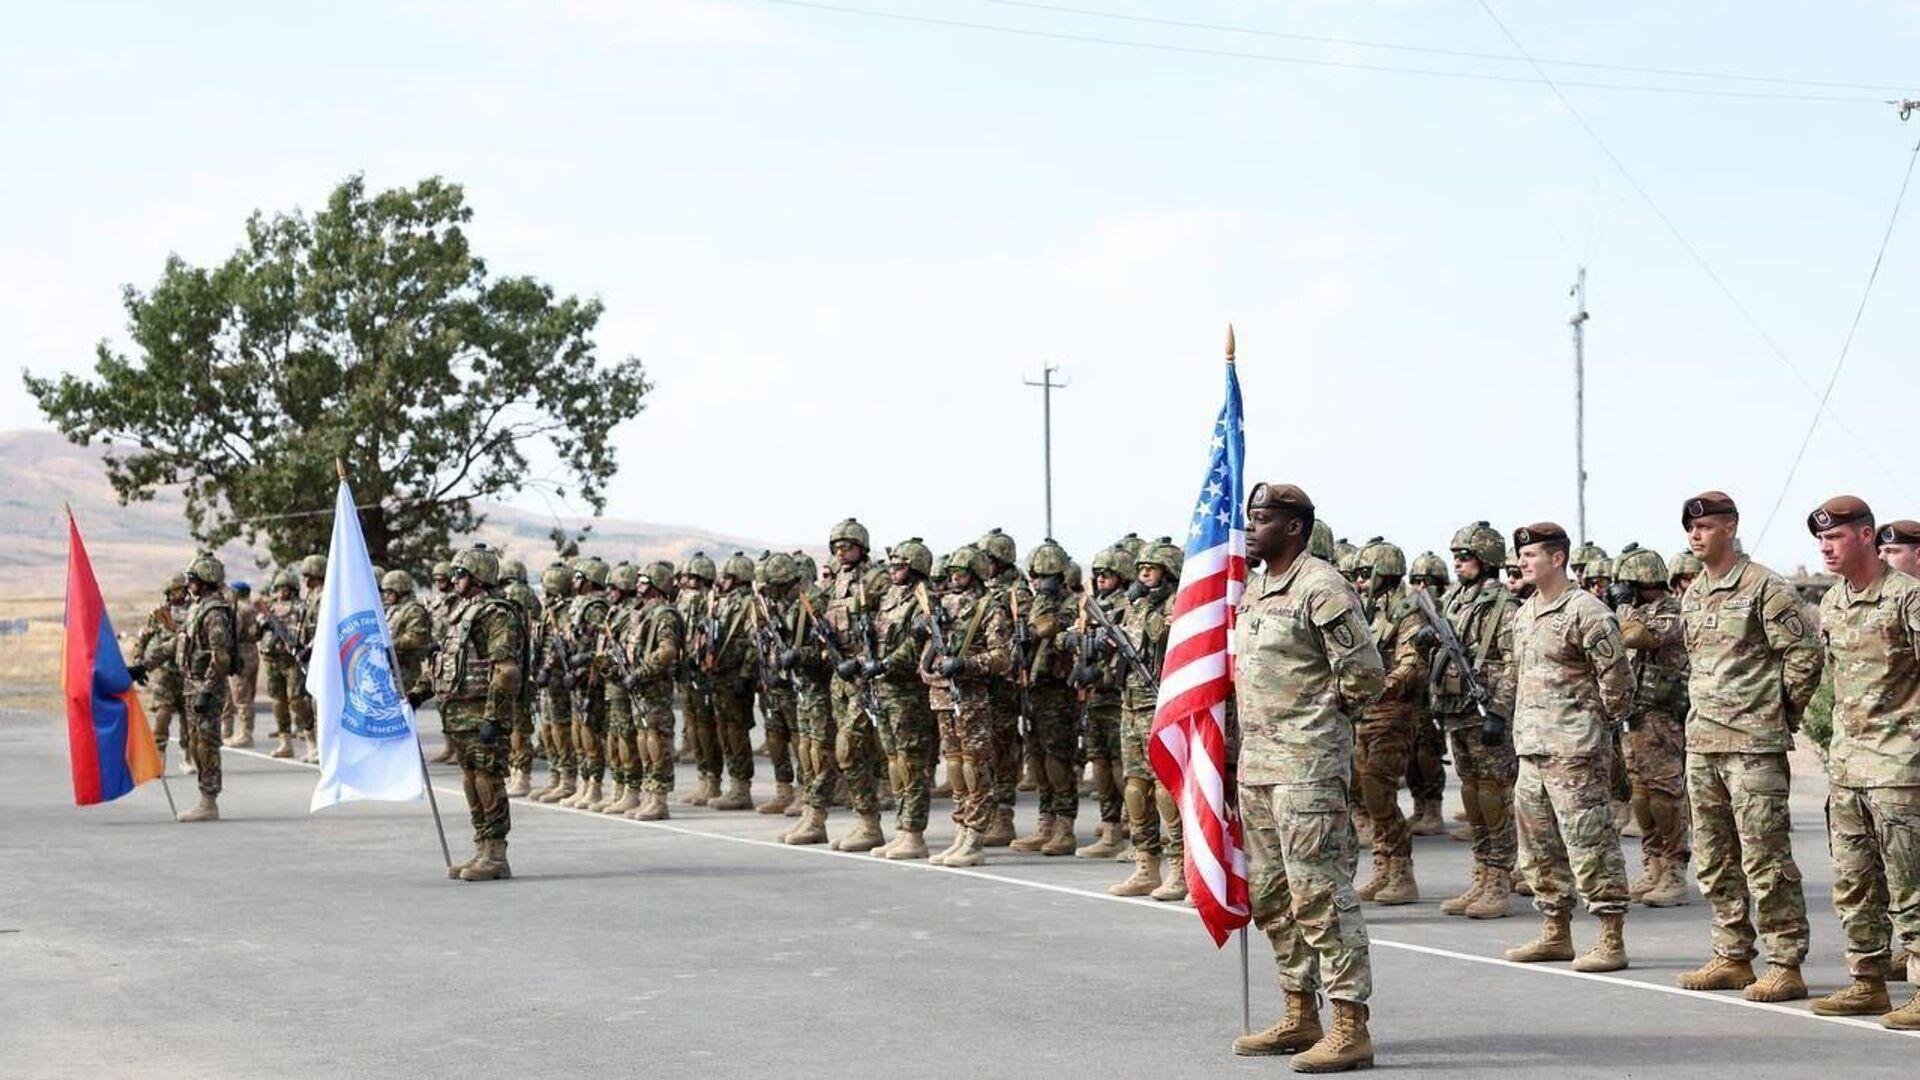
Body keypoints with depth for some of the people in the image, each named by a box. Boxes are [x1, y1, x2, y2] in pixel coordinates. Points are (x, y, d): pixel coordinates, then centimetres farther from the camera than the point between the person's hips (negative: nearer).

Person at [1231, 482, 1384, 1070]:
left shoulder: (1321, 588, -12)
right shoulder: (1255, 593, 16)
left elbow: (1364, 673, -15)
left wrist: (1322, 714, -3)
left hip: (1308, 761, -10)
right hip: (1256, 758, 10)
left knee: (1320, 891, -10)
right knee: (1270, 894, 14)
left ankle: (1351, 1030, -7)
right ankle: (1300, 1017, 24)